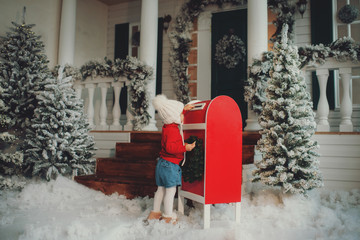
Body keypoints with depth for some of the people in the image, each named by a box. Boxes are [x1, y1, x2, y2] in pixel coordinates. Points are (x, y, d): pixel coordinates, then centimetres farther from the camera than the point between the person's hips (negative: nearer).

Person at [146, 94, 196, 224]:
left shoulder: (168, 126, 8)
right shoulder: (173, 130, -21)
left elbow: (175, 115, 30)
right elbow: (170, 147, -30)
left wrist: (184, 109, 28)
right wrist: (185, 148, -28)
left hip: (162, 163, 10)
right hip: (170, 165, -10)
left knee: (161, 189, 19)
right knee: (171, 190, 2)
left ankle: (155, 212, 31)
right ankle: (168, 216, 12)